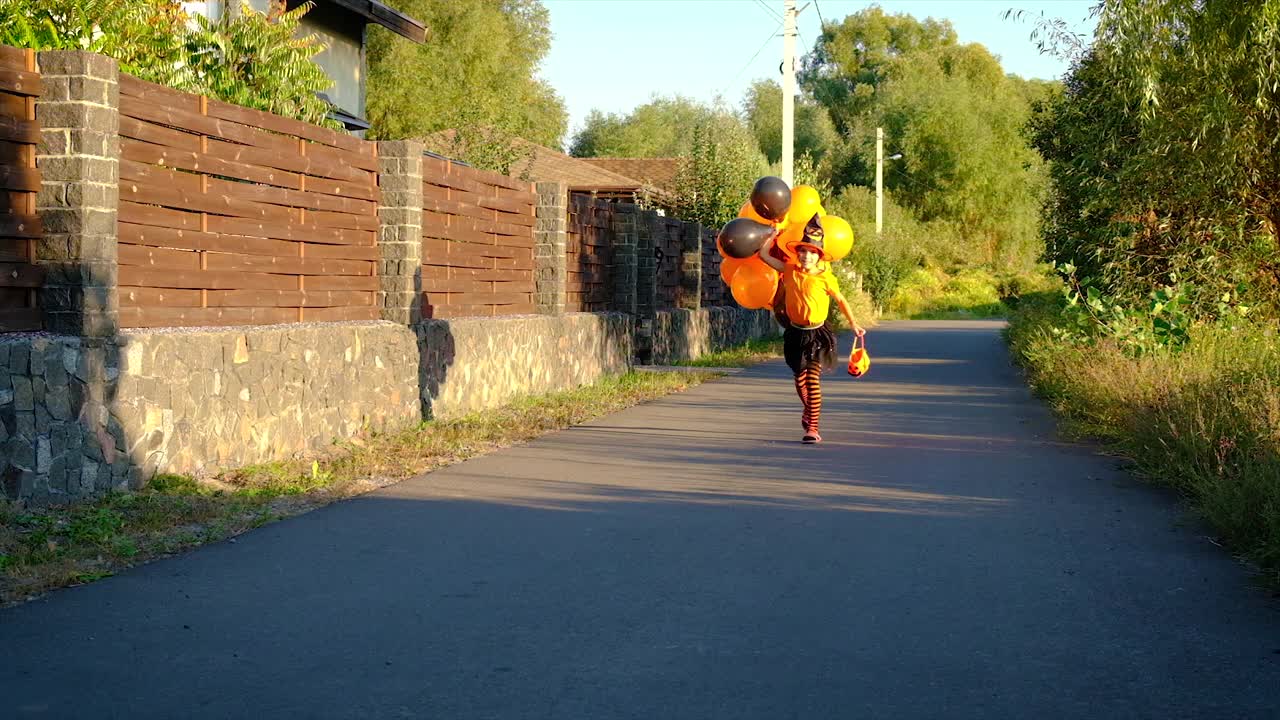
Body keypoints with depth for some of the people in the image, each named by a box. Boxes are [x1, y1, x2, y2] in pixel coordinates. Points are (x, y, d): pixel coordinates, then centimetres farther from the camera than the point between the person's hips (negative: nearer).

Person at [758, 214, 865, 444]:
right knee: (800, 379, 13)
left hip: (817, 333, -3)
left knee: (813, 378, -11)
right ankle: (809, 411, 41)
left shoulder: (825, 277, -9)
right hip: (796, 332, 3)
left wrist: (853, 323, 10)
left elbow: (840, 300, 5)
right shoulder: (789, 271, -1)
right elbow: (764, 254, 4)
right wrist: (774, 232, 1)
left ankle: (812, 427, -8)